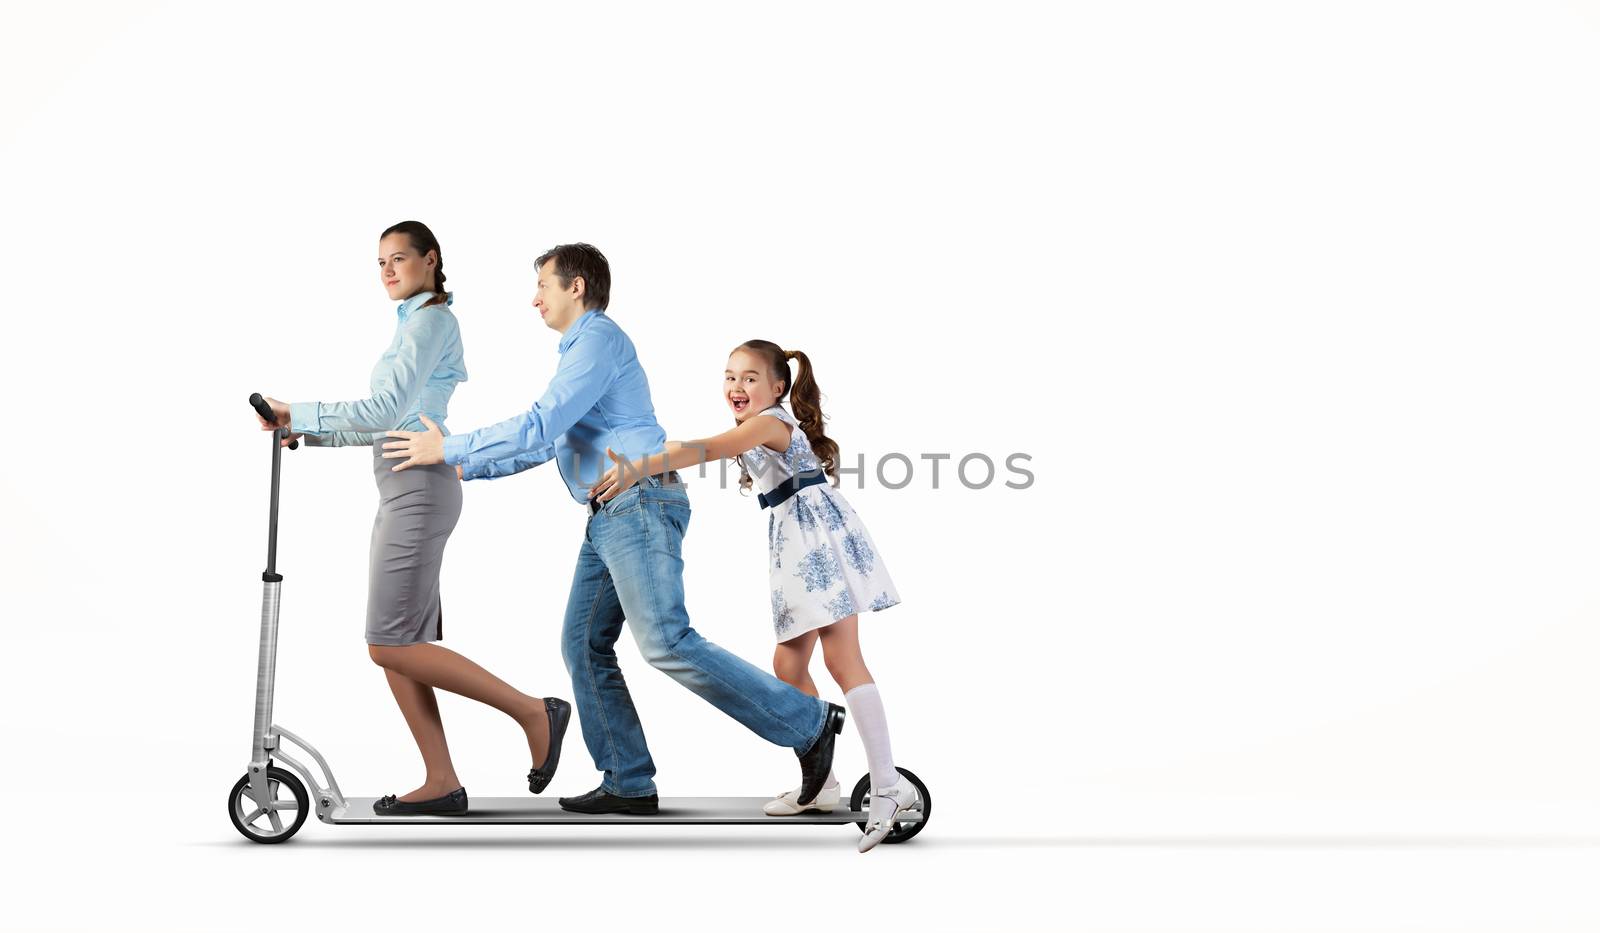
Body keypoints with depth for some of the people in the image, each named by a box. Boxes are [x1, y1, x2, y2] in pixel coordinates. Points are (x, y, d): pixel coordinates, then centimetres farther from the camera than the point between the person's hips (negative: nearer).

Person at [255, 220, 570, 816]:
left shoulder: (431, 320, -7)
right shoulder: (415, 324, 23)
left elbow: (385, 411, -17)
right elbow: (385, 424, 22)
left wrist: (297, 412, -14)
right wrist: (304, 432, 14)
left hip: (419, 487, -10)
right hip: (403, 490, 10)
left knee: (392, 644, -12)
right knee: (394, 645, 5)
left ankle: (534, 712, -7)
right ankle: (442, 783, 7)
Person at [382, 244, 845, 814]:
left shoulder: (599, 337, -7)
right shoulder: (579, 349, 25)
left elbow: (541, 425, -17)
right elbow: (546, 444, 32)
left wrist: (449, 448, -11)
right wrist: (464, 469, 28)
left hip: (641, 505, -11)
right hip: (607, 517, 11)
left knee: (666, 644, -17)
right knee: (584, 645, 5)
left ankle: (809, 724, -12)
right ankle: (628, 785, 6)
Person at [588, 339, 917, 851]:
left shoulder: (769, 423, -13)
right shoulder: (755, 431, 21)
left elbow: (704, 450, -28)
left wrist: (638, 467, -38)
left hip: (821, 534, -10)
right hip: (794, 544, 10)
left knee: (841, 656, -17)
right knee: (788, 665, 10)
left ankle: (888, 786, -21)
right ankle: (822, 785, 17)